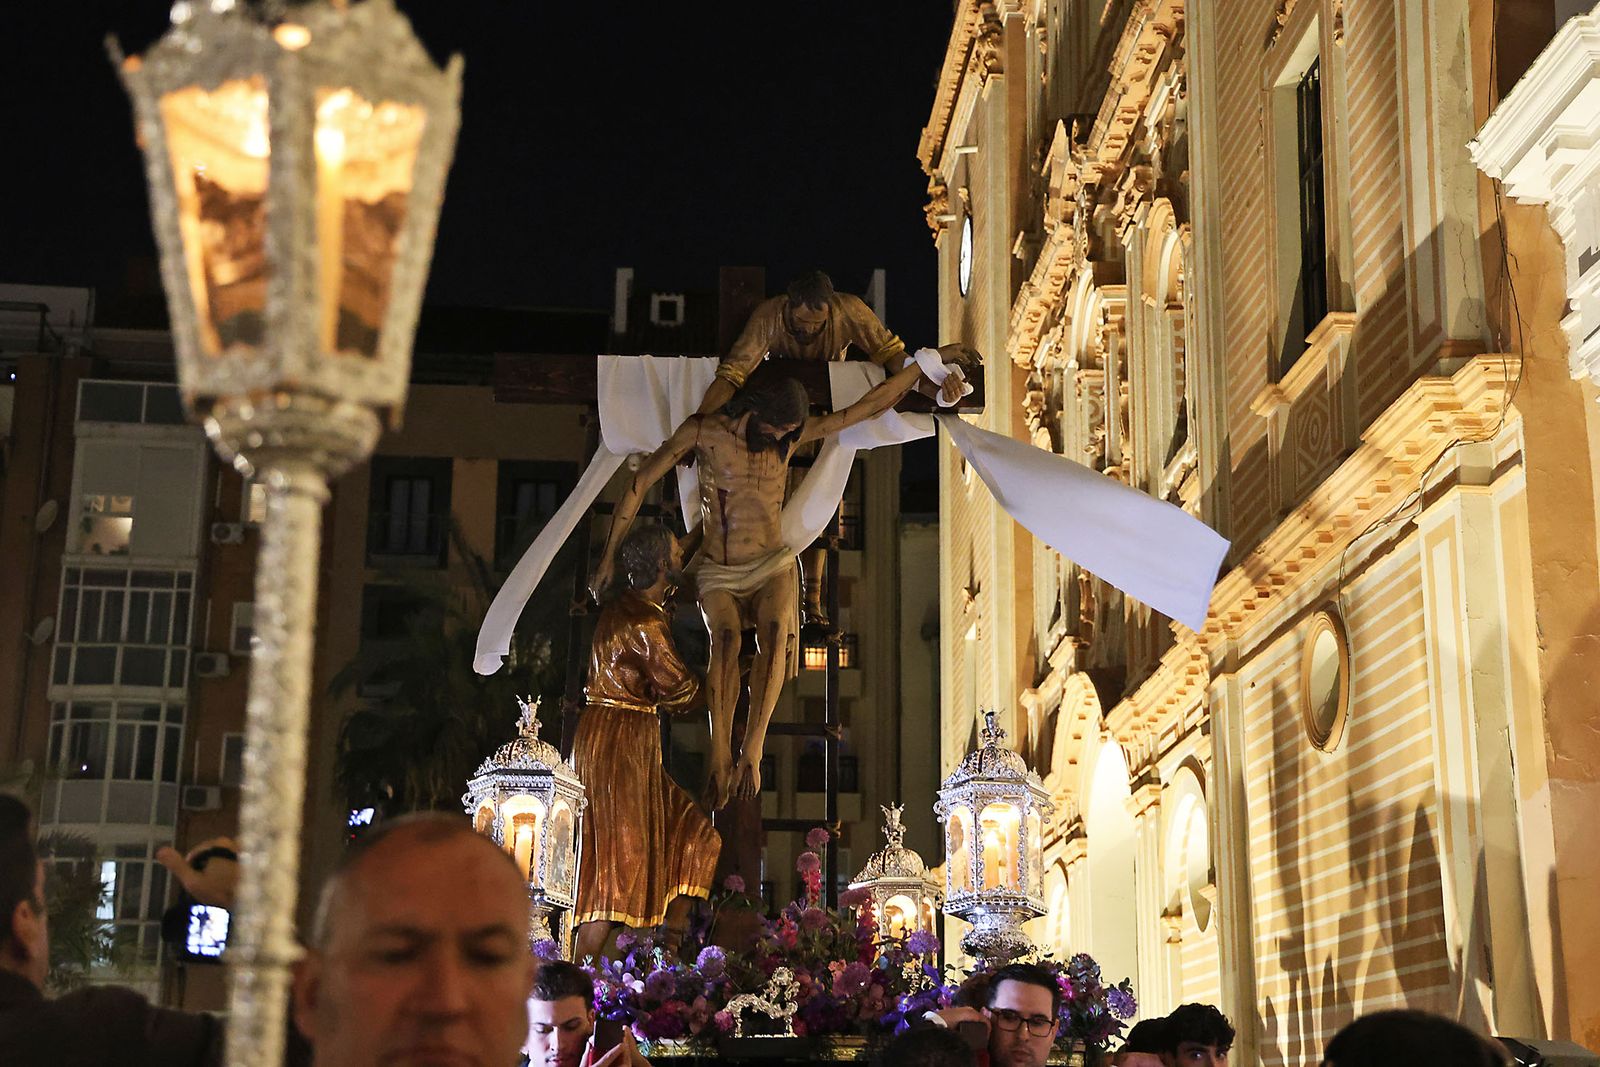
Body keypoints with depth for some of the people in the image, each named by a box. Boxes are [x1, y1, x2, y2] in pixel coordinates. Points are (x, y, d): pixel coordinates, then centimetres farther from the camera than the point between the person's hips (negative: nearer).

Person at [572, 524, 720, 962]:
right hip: (620, 741, -10)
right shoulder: (644, 624, -17)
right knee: (621, 861, -9)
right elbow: (682, 691, -12)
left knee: (696, 834, 9)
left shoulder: (621, 609, 12)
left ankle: (671, 945, 8)